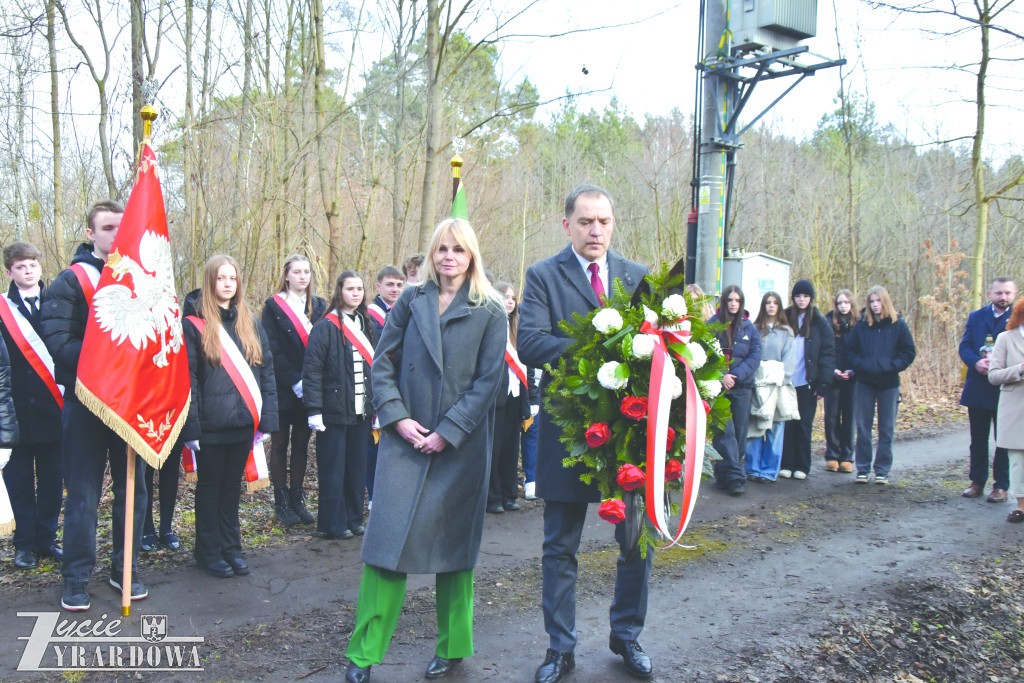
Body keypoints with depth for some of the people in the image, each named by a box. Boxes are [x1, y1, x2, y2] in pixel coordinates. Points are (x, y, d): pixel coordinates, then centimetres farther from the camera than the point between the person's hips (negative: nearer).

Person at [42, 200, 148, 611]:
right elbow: (57, 342, -13)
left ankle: (124, 569, 23)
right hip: (86, 403, -4)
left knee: (133, 488, 10)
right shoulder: (72, 281, -4)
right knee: (83, 494, 1)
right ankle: (76, 578, 13)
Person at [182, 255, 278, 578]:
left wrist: (266, 417, 2)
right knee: (210, 487, 9)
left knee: (232, 486, 14)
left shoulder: (251, 324, 9)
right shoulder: (193, 325, -4)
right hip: (210, 425, -4)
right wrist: (191, 427, -12)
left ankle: (230, 547, 25)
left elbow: (267, 371, 9)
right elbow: (187, 378, -7)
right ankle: (208, 551, 21)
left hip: (243, 421, 4)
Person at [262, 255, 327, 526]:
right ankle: (281, 501, 12)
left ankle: (297, 499, 18)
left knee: (302, 443, 9)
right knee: (280, 444, 5)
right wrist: (295, 381, -16)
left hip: (309, 389, 3)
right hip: (283, 389, -3)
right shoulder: (274, 306, -1)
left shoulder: (319, 306, 10)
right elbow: (273, 350, -8)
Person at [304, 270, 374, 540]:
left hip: (361, 411, 6)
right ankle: (332, 524, 14)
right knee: (333, 470, 3)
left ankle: (353, 519, 24)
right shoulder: (326, 327, -9)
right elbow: (311, 370, -12)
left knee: (357, 467, 12)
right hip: (334, 411, -6)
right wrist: (314, 410, -17)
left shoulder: (365, 325, 12)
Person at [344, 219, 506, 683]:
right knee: (387, 535, -2)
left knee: (454, 542, 9)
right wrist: (397, 418, -7)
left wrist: (447, 432, -12)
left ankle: (452, 646, 25)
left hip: (461, 445, -1)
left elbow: (488, 380, -5)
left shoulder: (489, 311, 0)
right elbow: (382, 363, 6)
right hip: (405, 438, 1)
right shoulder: (410, 301, 7)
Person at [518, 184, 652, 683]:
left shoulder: (638, 277, 8)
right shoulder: (543, 276, -2)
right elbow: (530, 343, -16)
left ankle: (626, 636, 34)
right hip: (568, 431, -2)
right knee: (559, 548, 10)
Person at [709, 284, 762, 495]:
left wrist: (735, 375, -11)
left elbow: (755, 356, 2)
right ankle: (734, 476, -11)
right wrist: (720, 376, -14)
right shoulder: (712, 325, 2)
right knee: (725, 431, -11)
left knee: (739, 432, 5)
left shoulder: (749, 328, 9)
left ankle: (724, 475, 16)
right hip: (718, 387, -3)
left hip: (741, 387, 3)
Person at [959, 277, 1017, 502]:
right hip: (978, 388, 3)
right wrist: (977, 362, -18)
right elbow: (964, 347, 1)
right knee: (978, 439, 12)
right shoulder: (976, 317, 9)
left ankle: (1001, 485, 14)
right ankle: (977, 481, 22)